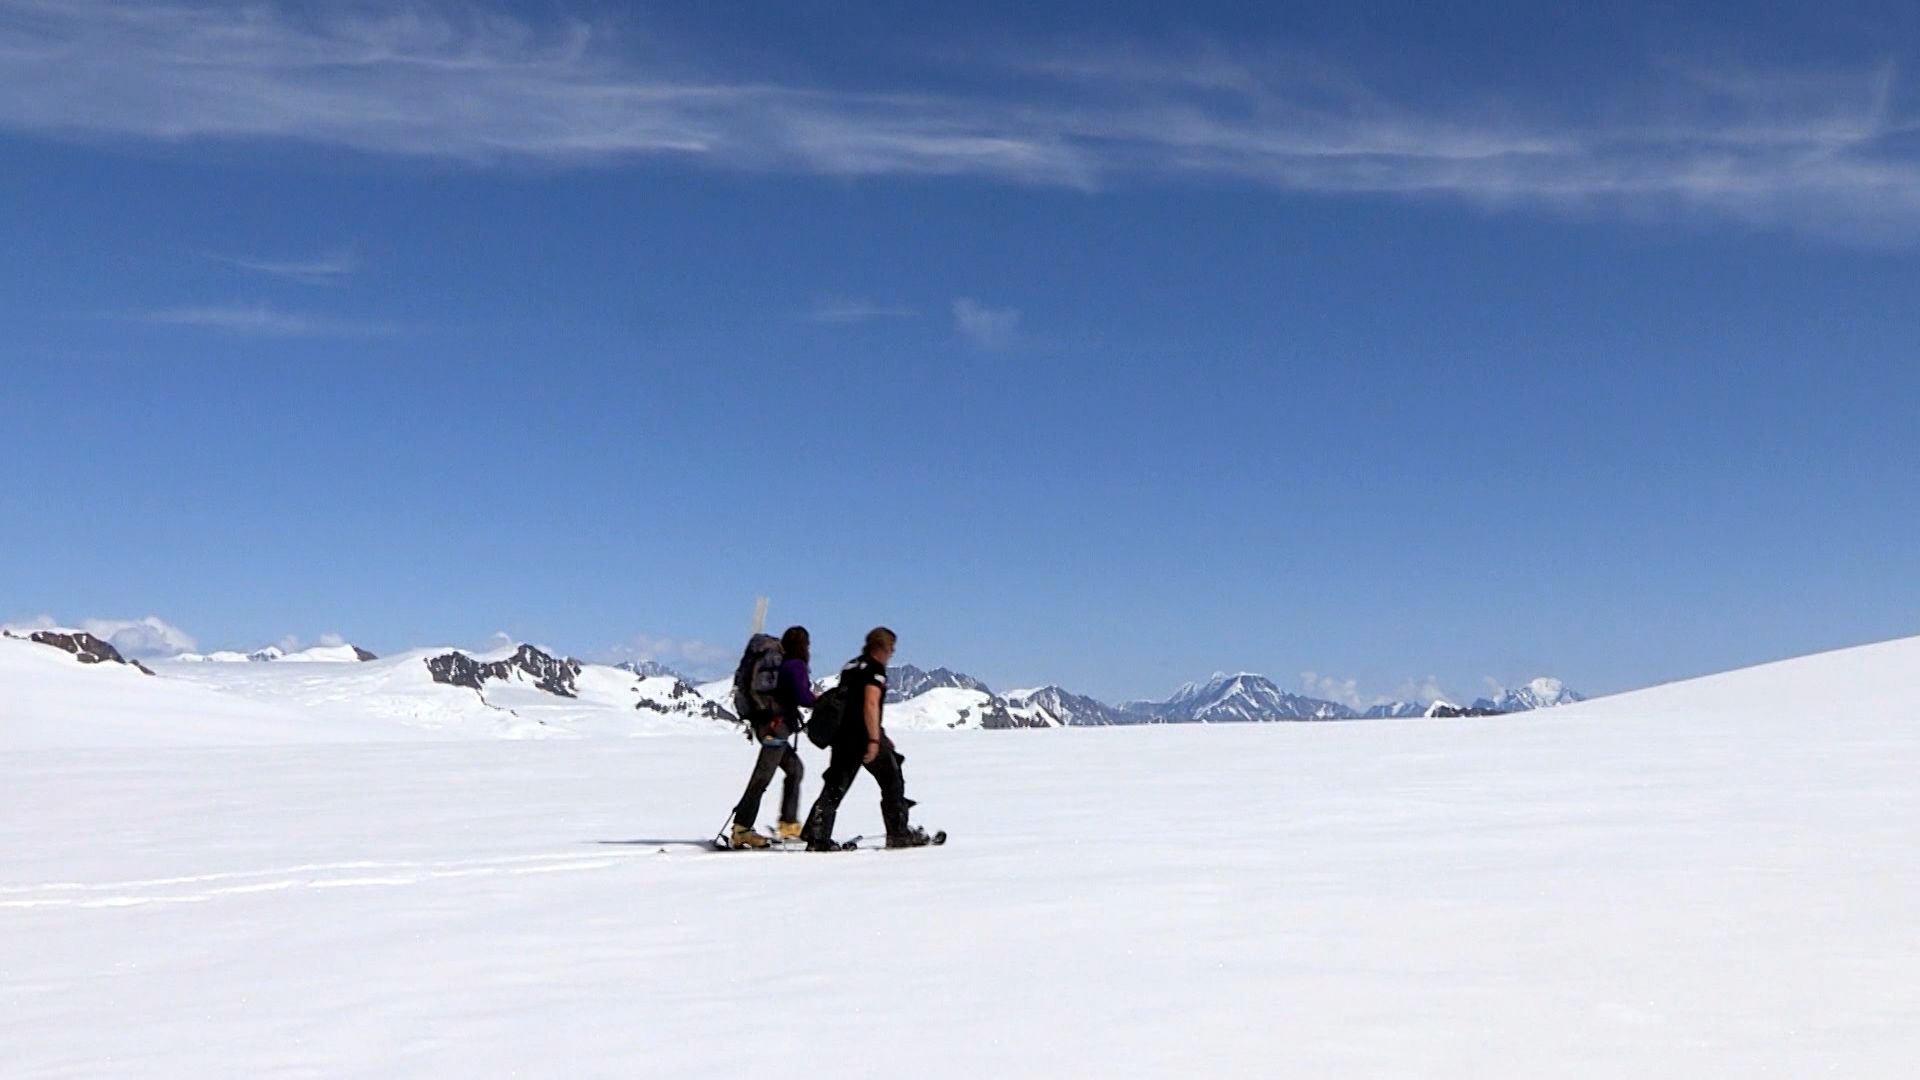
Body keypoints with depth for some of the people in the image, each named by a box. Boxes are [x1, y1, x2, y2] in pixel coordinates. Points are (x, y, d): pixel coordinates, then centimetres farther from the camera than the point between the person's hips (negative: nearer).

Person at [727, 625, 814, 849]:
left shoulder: (781, 663, 14)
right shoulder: (796, 665, -10)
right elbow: (802, 697, -18)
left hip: (765, 723, 9)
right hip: (777, 725, -9)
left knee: (795, 769, 18)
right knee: (763, 776, -9)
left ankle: (788, 824, 19)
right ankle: (741, 829, -11)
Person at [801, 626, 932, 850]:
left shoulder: (850, 667, 18)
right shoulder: (875, 669, -8)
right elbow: (871, 705, -20)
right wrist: (874, 740, -23)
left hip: (842, 735, 7)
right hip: (865, 736, -7)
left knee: (835, 787, 6)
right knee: (893, 782, 9)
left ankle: (817, 837, -4)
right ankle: (898, 833, 13)